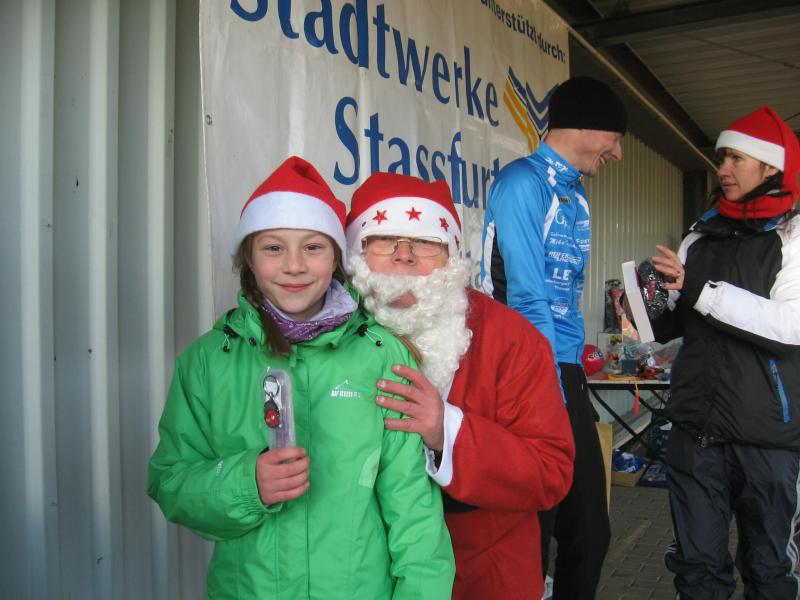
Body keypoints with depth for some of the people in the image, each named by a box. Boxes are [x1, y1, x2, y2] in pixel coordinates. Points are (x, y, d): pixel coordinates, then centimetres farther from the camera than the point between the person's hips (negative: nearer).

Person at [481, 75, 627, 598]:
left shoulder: (577, 195, 16)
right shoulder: (524, 181, -11)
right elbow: (527, 299, -18)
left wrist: (576, 375, 12)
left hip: (567, 378, 8)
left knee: (591, 532, 14)